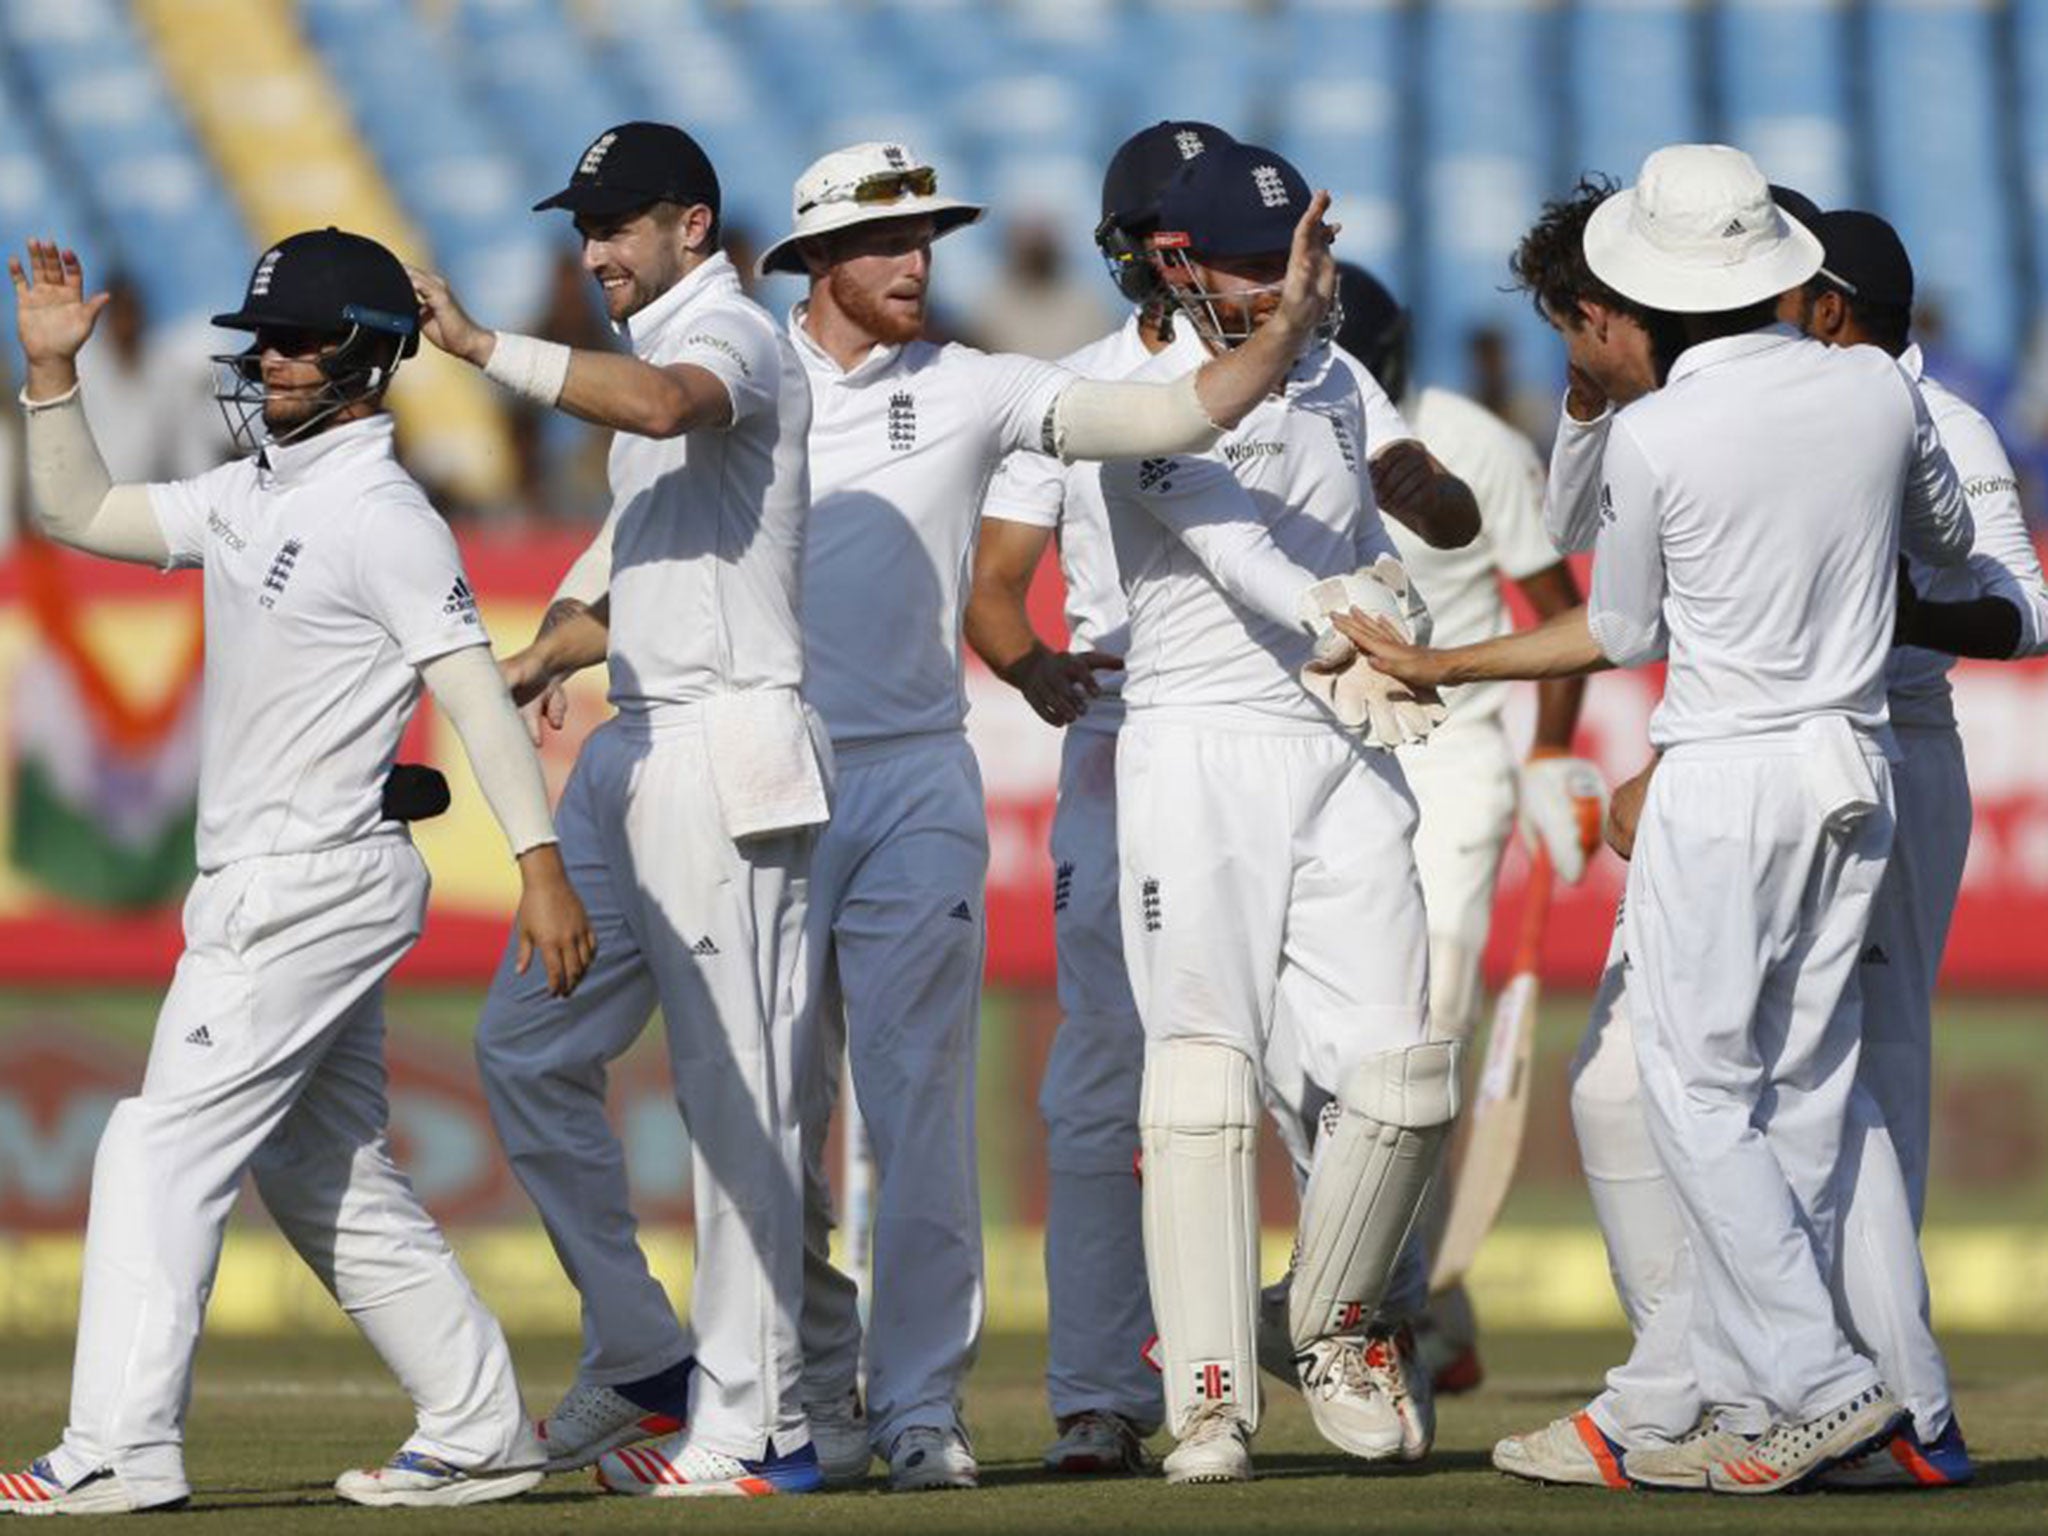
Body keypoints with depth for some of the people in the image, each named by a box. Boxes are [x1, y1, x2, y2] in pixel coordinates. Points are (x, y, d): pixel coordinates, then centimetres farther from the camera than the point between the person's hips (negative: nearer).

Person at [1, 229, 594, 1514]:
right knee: (331, 1178, 12)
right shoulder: (253, 496, 14)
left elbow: (475, 688, -21)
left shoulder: (384, 517, -13)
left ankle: (120, 1454, -12)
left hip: (316, 887, -10)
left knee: (163, 1151, -11)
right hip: (265, 890, 10)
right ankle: (481, 1433, 15)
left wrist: (541, 864, -30)